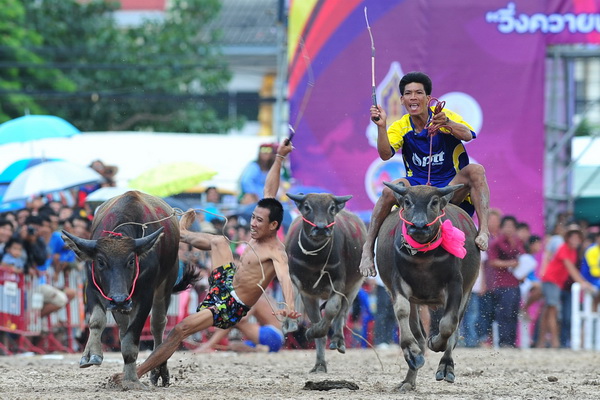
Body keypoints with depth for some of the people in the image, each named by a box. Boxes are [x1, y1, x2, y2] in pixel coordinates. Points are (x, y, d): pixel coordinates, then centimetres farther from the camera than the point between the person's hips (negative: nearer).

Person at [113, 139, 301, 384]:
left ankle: (138, 372, -17)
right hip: (225, 282, 9)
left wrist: (289, 307, -66)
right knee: (219, 241, 28)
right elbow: (269, 190, 2)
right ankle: (183, 234, 62)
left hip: (231, 308, -9)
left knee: (181, 329, -21)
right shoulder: (259, 235, -4)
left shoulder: (276, 253, -27)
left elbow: (285, 277, -47)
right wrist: (279, 158, -1)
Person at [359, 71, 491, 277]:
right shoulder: (400, 127, 3)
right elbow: (385, 154, -13)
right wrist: (381, 127, -29)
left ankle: (484, 230, -41)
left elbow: (467, 135, -23)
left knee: (475, 170, -30)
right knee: (390, 191, -30)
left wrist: (447, 123, -44)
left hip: (451, 188, -1)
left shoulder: (444, 116, -4)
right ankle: (368, 248, -23)